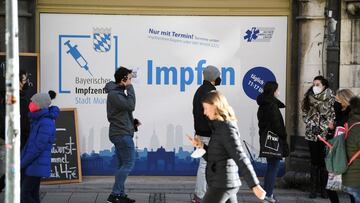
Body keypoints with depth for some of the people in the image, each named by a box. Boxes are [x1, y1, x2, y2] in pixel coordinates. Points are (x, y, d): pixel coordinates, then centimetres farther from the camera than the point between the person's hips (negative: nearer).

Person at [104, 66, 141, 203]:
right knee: (128, 164, -9)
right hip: (122, 134, -10)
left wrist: (132, 122, 8)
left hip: (120, 133, 10)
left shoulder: (119, 92, 16)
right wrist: (130, 88, -17)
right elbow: (130, 106, -25)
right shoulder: (114, 94, -16)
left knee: (123, 165, 12)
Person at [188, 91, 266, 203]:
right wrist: (201, 146, 4)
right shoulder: (220, 127, 15)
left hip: (222, 184, -9)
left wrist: (254, 185, -24)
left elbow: (240, 157, -20)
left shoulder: (227, 128, -14)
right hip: (227, 184, 9)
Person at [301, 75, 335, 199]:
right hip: (312, 134, 2)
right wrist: (311, 125, -4)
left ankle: (323, 188, 8)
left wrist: (323, 127, -10)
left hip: (325, 134, -2)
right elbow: (305, 114, 9)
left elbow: (332, 115, -2)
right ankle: (313, 188, 8)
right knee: (314, 162, 4)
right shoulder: (309, 97, 7)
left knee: (324, 162, 1)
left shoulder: (330, 98, -1)